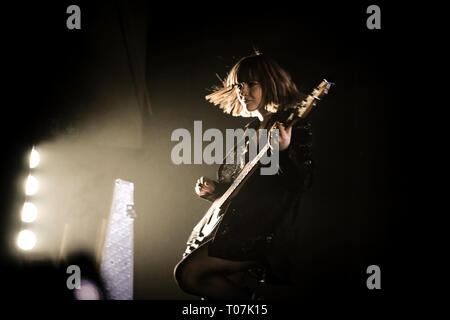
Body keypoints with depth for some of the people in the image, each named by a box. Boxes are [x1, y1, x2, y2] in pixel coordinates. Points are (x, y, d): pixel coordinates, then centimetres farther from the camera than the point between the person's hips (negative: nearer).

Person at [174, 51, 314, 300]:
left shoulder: (295, 127, -4)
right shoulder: (250, 131, 19)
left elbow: (303, 183, -15)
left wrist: (284, 150, -32)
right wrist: (214, 189, 7)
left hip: (267, 231, -8)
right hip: (237, 228, 8)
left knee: (188, 274, -16)